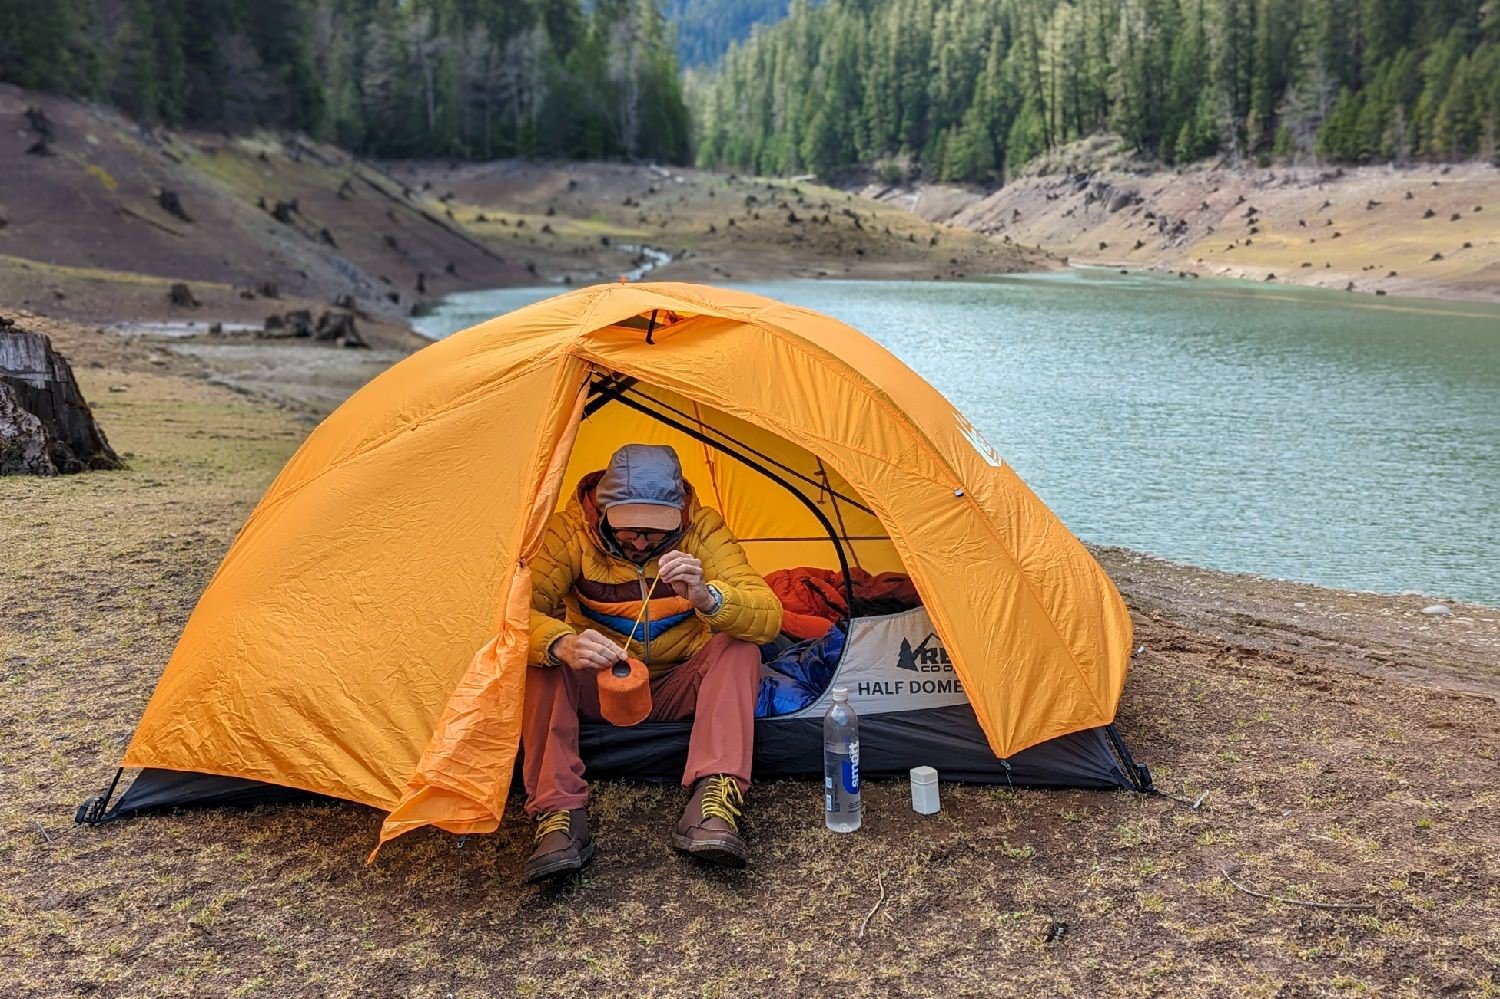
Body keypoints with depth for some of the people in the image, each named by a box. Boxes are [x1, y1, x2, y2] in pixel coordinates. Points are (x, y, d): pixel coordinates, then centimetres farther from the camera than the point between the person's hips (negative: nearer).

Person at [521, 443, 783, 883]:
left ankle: (714, 804, -35)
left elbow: (768, 617, -24)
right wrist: (562, 644, -48)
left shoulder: (703, 529, -16)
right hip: (596, 688, 0)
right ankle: (558, 815, -32)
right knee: (541, 658, -29)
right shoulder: (571, 529, -16)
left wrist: (706, 597, -44)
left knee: (739, 648, -27)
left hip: (678, 689, 1)